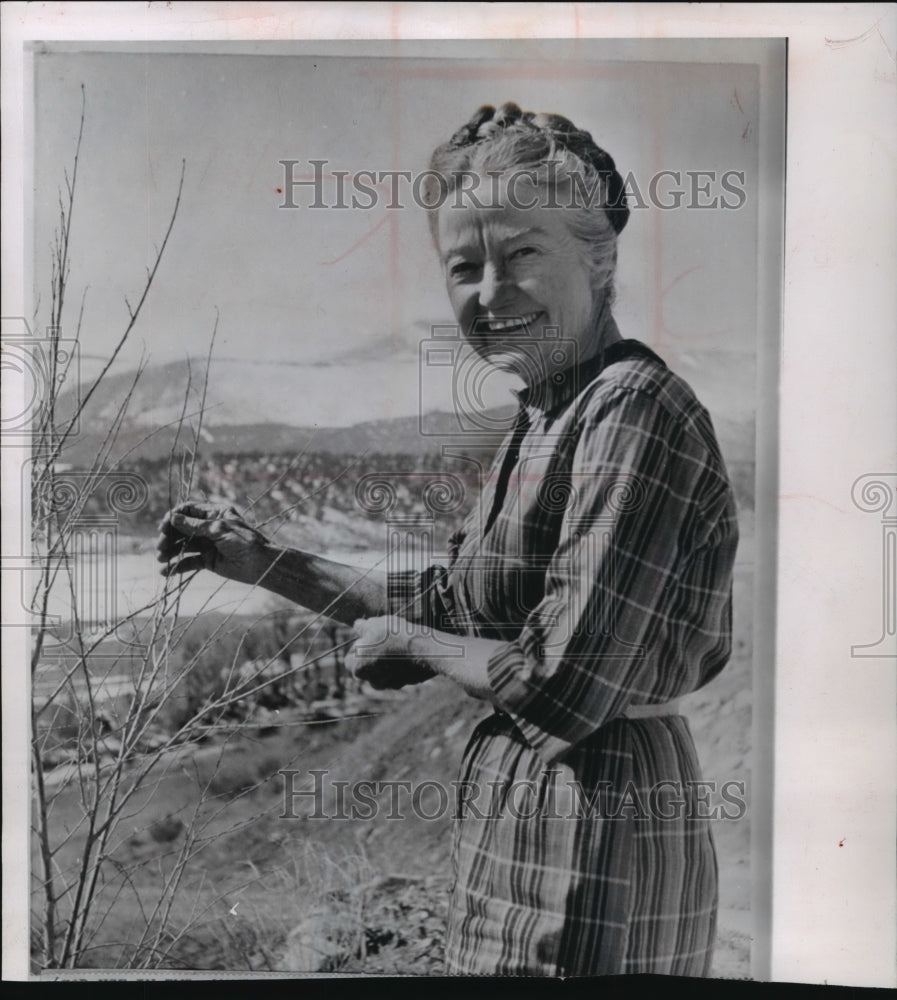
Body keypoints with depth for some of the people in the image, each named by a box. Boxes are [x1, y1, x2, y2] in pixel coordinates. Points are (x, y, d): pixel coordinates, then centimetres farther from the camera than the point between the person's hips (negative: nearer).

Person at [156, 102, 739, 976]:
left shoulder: (634, 410, -22)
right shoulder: (543, 417, 6)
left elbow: (564, 686, -25)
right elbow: (456, 602, 13)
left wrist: (407, 642, -9)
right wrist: (265, 564, 11)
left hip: (595, 838, -8)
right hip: (523, 807, 9)